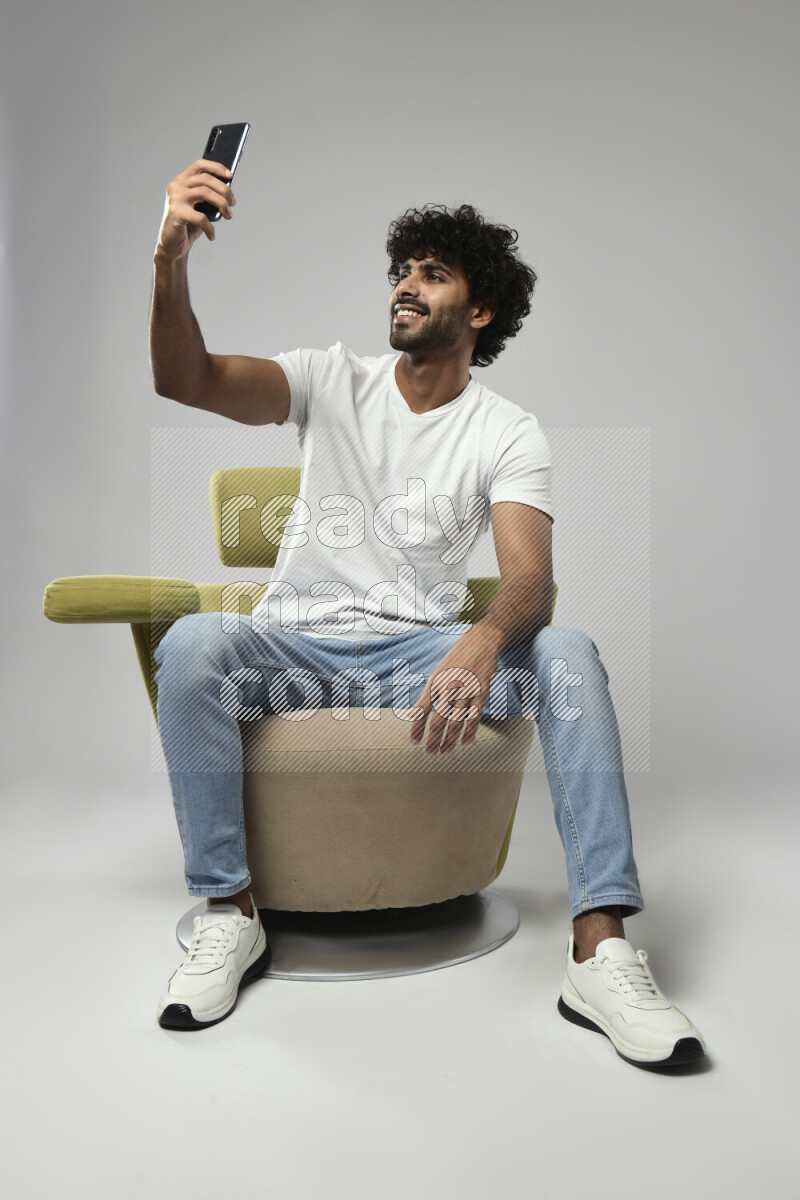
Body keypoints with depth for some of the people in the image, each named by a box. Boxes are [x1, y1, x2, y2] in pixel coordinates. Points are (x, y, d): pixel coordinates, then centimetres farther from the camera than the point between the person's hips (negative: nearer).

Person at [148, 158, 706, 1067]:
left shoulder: (508, 434, 1)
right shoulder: (334, 381, 5)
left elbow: (529, 582, -15)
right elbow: (186, 380, -11)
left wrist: (481, 647, -40)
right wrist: (171, 258, -30)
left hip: (423, 650, 0)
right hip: (296, 645, 1)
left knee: (567, 652, -27)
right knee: (192, 643, -31)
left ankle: (599, 952, -26)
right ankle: (228, 912, -16)